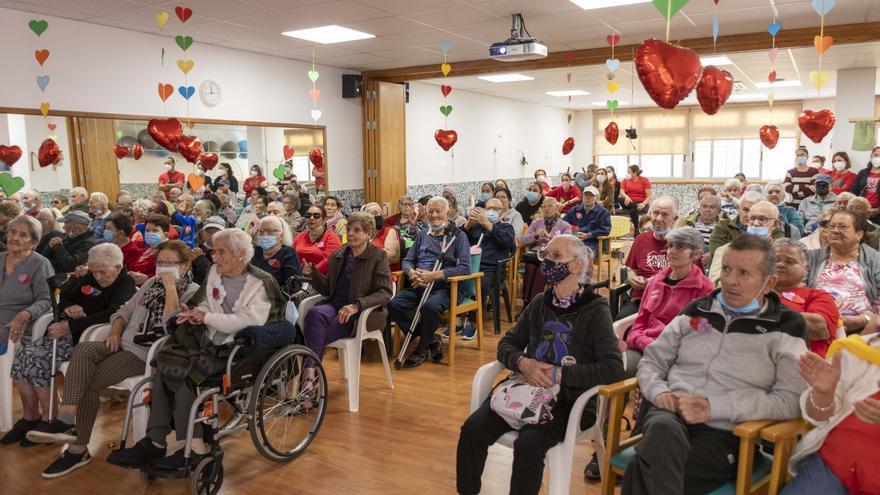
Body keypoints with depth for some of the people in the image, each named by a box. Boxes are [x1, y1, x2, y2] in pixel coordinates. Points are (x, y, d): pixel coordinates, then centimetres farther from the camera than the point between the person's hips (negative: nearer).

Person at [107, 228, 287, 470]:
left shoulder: (261, 284, -8)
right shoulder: (215, 272, 12)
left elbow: (250, 321, -20)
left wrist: (206, 317, -14)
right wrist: (197, 312, -1)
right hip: (208, 341, 6)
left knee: (182, 371, -24)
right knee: (167, 364, -19)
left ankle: (193, 445, -14)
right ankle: (155, 440, -15)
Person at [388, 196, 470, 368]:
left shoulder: (458, 236, 4)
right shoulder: (422, 235, 20)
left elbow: (465, 267, -8)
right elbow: (407, 261, 19)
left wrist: (434, 275, -18)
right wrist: (412, 273, -8)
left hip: (443, 287, -5)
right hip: (419, 286, 5)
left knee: (430, 307, -38)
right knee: (393, 305, -23)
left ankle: (422, 349, -10)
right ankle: (431, 339, -6)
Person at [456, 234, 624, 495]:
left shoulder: (595, 310, -7)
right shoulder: (539, 304, 9)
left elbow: (613, 369, -16)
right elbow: (507, 344, 11)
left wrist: (559, 374, -21)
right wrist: (522, 362, -12)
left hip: (570, 400, -4)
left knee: (528, 443, -31)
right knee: (472, 429, -16)